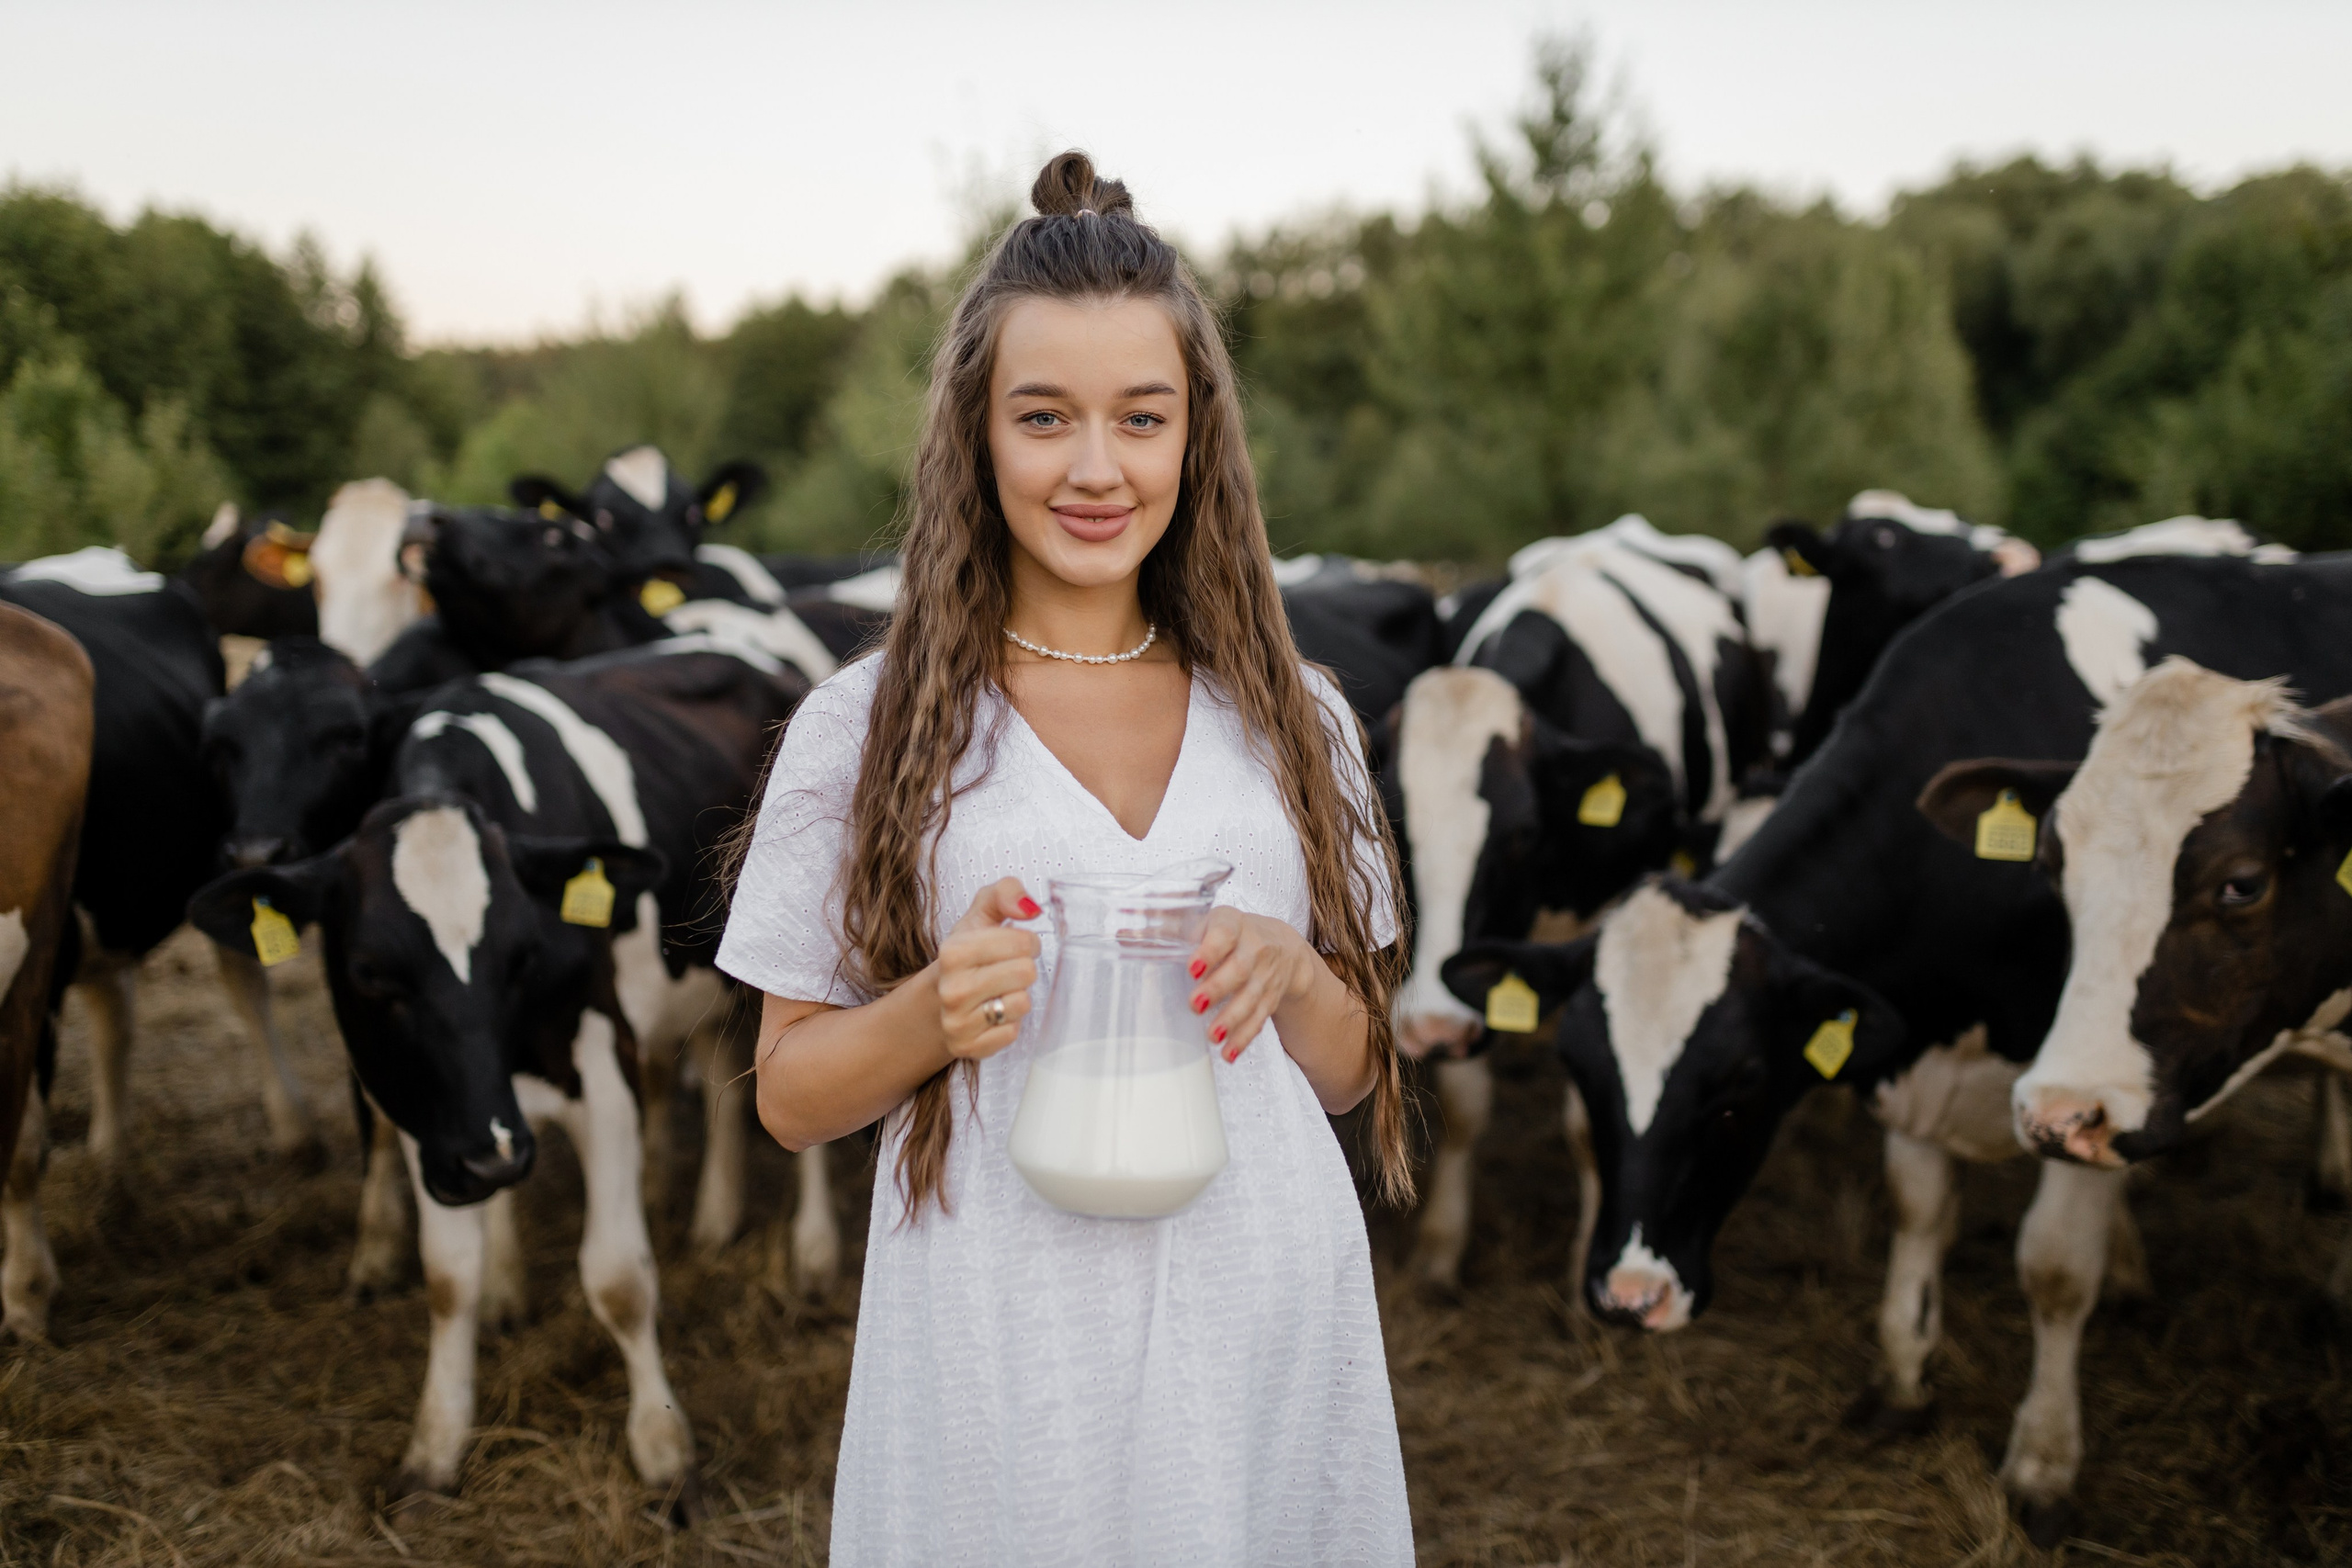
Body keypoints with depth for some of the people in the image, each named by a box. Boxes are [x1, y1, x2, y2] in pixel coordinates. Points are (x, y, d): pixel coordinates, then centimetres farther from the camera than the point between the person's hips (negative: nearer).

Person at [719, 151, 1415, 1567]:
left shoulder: (1291, 719, 5)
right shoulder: (869, 727, -2)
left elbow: (1354, 1069, 10)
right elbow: (790, 1096, 1)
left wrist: (1286, 973, -11)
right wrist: (936, 1012, -19)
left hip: (1271, 1335, 2)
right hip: (1004, 1359, -2)